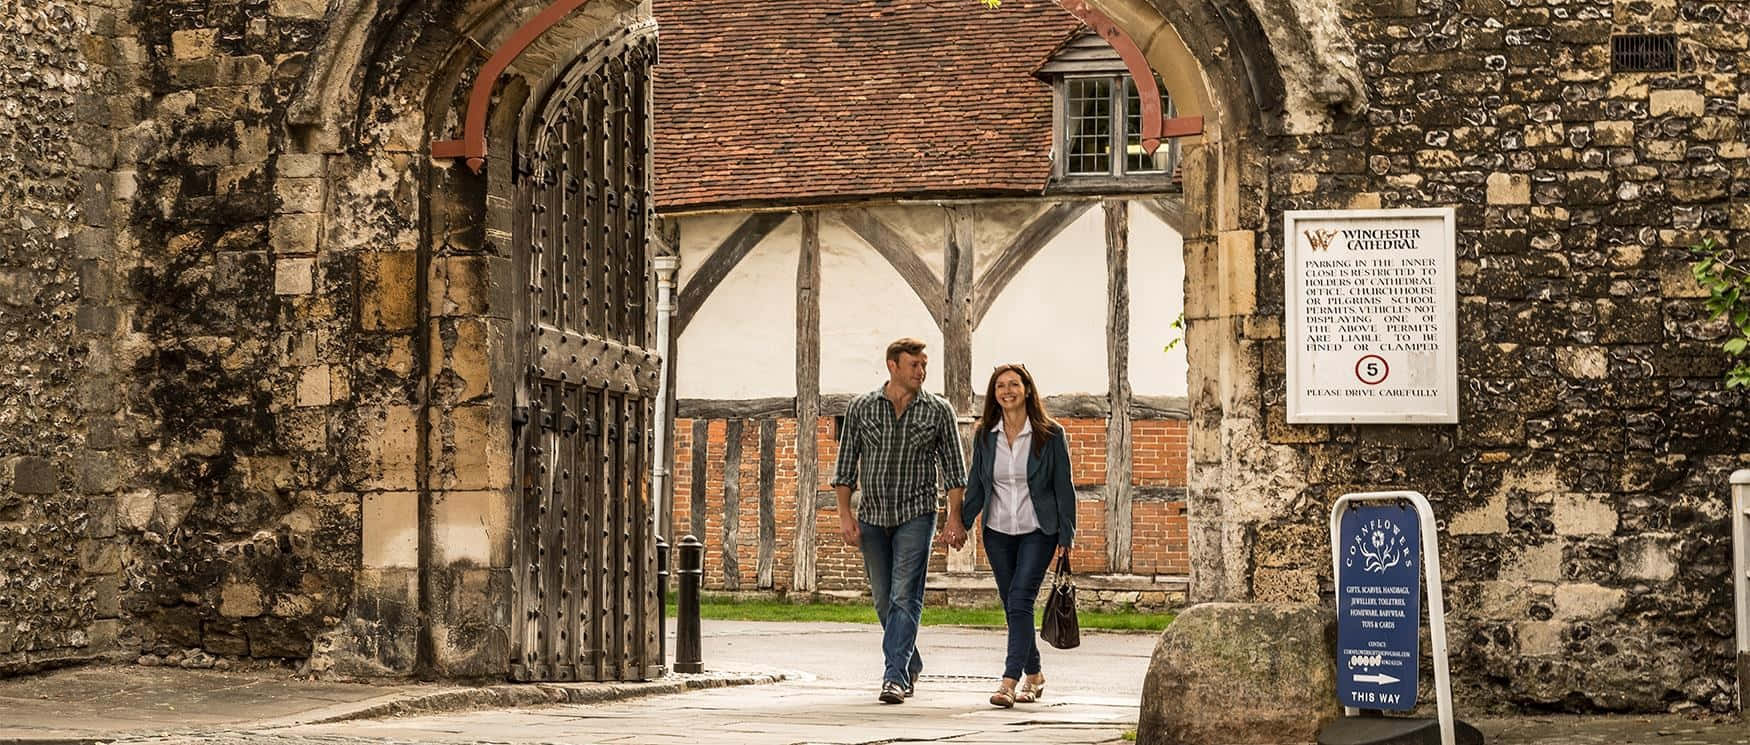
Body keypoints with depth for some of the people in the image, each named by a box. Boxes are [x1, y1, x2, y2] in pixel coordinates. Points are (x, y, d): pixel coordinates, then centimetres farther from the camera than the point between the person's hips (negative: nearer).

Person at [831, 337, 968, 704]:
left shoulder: (939, 410, 1)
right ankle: (911, 668, 27)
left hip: (916, 514, -2)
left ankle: (895, 677, -16)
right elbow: (845, 466, 6)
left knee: (905, 597, -13)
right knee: (884, 600, 9)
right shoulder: (860, 408, 2)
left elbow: (953, 468, 3)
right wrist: (845, 514, -3)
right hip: (872, 516, 2)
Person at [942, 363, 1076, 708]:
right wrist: (959, 522, -2)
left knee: (1020, 601, -16)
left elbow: (1064, 487, -2)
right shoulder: (984, 436, 5)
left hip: (1038, 531, -4)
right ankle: (1034, 676, 24)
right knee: (1013, 606, 8)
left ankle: (1009, 682, -21)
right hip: (998, 532, 4)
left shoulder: (1050, 434, -5)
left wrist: (1066, 536, -5)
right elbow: (976, 486, 10)